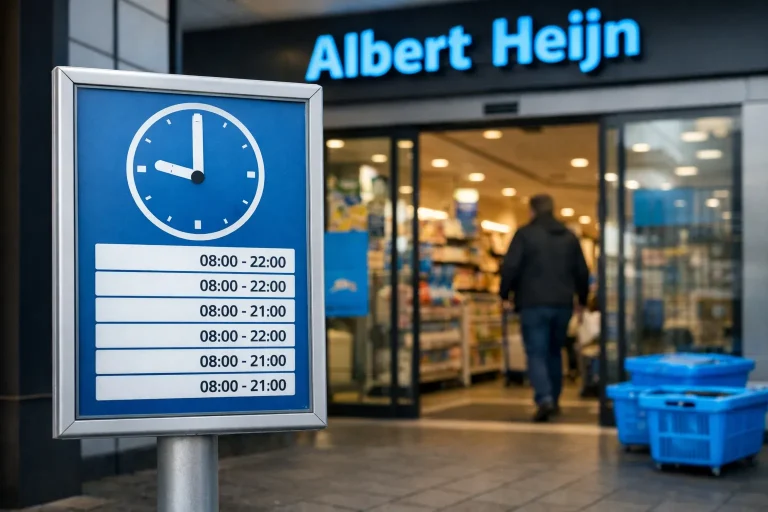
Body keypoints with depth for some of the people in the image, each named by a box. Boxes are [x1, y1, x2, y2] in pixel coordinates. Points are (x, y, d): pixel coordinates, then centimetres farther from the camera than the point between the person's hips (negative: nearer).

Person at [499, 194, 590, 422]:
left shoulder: (525, 234, -3)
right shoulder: (569, 236, 12)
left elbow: (510, 266, -10)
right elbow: (582, 271, 16)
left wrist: (505, 295, 1)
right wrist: (581, 300, 26)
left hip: (533, 304, -4)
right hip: (562, 304, 5)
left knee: (536, 354, -4)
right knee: (554, 352, 19)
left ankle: (544, 399, -21)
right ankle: (554, 400, 24)